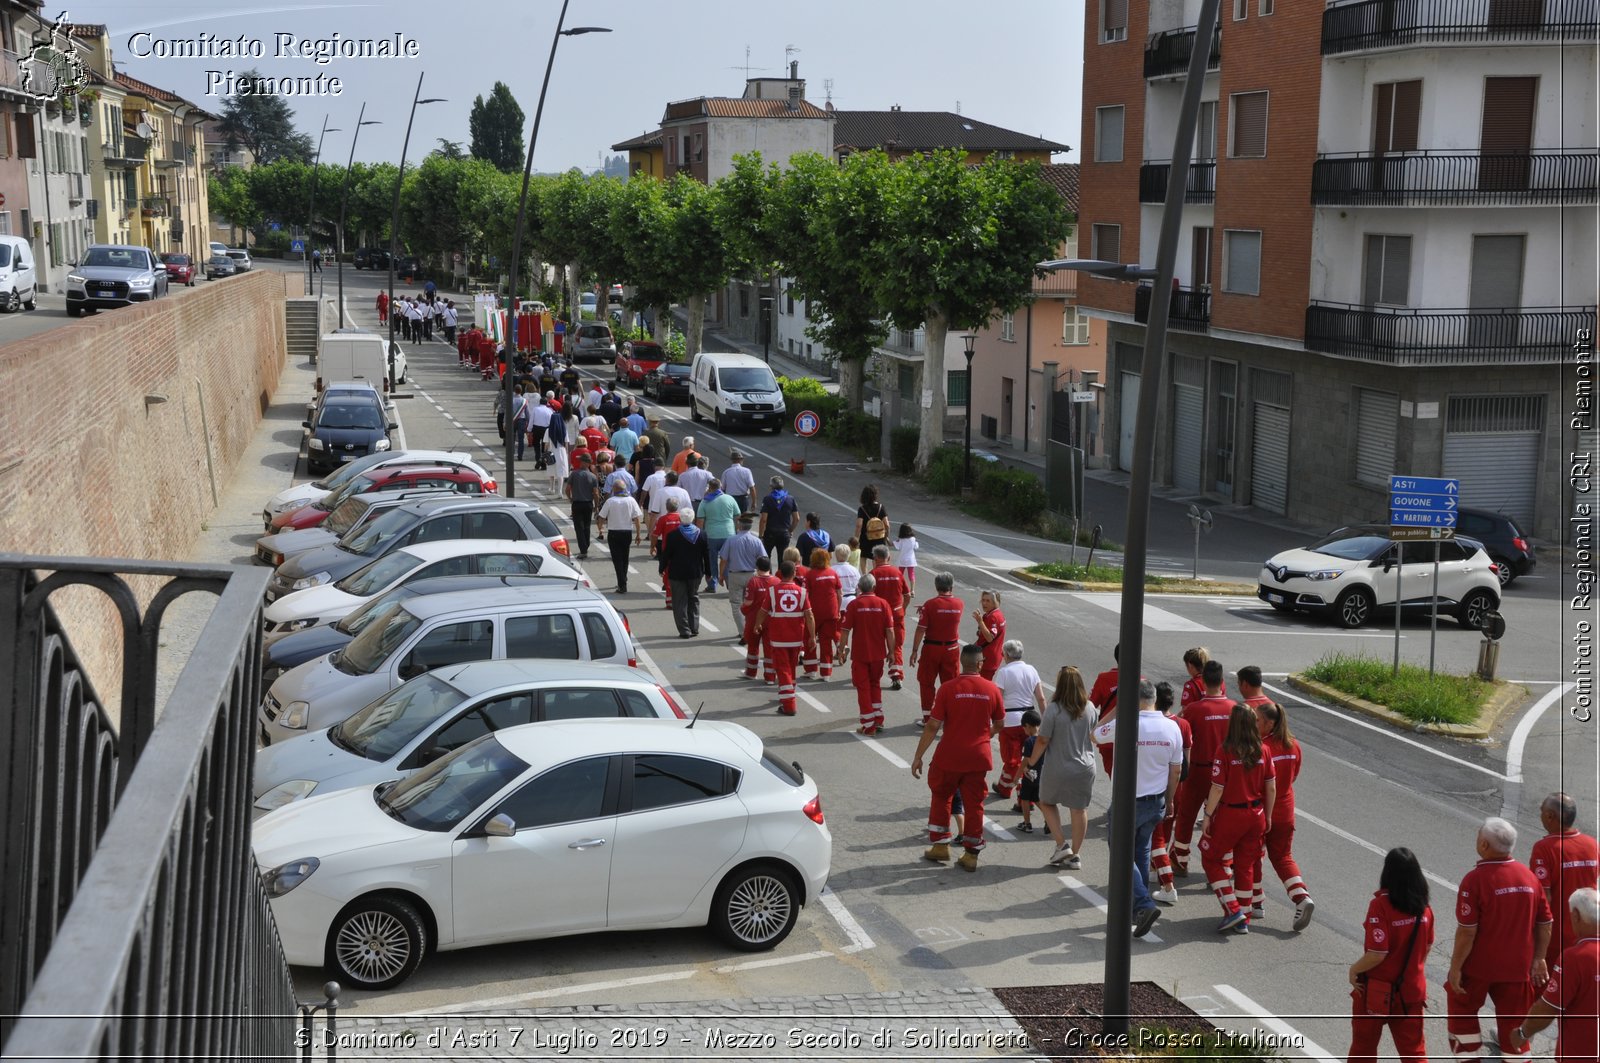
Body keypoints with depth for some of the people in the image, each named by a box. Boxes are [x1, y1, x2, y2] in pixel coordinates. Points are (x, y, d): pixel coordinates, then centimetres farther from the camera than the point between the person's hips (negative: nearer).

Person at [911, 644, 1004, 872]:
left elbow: (932, 726, -11)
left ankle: (940, 846, 22)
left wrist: (918, 756, -4)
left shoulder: (948, 688, -12)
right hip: (979, 758, 2)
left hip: (949, 757, -2)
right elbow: (999, 725, 10)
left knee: (941, 798, 18)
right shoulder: (992, 690, -3)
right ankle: (971, 855, 15)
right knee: (974, 805, 11)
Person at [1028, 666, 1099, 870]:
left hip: (1057, 769, -3)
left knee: (1047, 802, 19)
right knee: (1079, 809, 13)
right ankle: (1075, 855, 19)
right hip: (1085, 767, 4)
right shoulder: (1089, 708, -4)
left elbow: (1043, 740, -14)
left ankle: (1062, 844, 9)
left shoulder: (1054, 709, -18)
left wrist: (1031, 761, 0)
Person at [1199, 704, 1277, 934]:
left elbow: (1218, 788, -16)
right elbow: (1271, 788, 2)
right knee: (1246, 865, 16)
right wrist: (1267, 816, 14)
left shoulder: (1225, 751, -16)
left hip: (1230, 814, -5)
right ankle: (1243, 920, 21)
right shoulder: (1263, 751, -3)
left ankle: (1232, 910, 3)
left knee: (1211, 858, 13)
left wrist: (1208, 815, -6)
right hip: (1256, 815, 5)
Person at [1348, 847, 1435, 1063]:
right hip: (1412, 989, 5)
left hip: (1378, 992, -4)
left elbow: (1377, 954, -25)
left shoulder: (1380, 904, -23)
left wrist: (1354, 969, -9)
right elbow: (1427, 946, 10)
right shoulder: (1423, 906, -5)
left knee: (1364, 1044, 16)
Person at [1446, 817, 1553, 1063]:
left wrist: (1455, 967, -11)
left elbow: (1467, 931, -19)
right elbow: (1546, 924, 6)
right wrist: (1538, 958, 16)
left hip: (1478, 965, -4)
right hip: (1517, 966, 4)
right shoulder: (1529, 875, -2)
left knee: (1462, 1012, 18)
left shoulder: (1475, 879, -19)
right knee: (1513, 1023, 14)